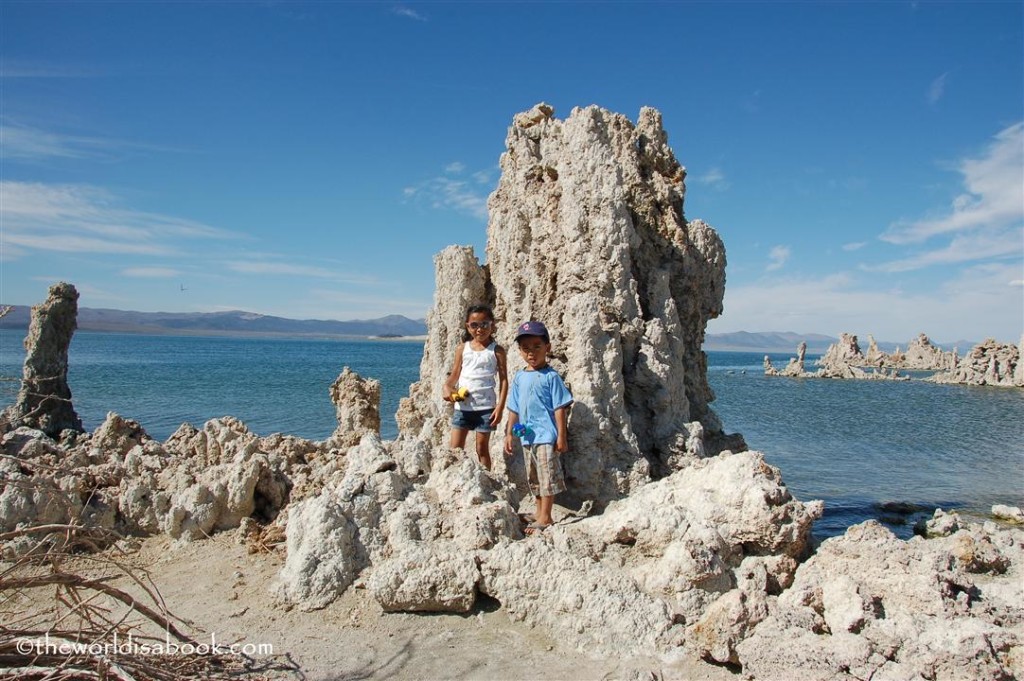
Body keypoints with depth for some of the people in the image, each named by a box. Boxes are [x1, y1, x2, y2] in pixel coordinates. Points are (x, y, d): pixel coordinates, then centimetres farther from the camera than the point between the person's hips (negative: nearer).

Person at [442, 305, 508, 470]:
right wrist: (447, 387, -11)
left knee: (482, 447, 6)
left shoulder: (496, 351, -2)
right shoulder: (462, 349, 7)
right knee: (456, 449, 4)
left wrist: (500, 406, -11)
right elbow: (455, 374, 10)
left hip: (486, 406, -3)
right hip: (462, 405, 3)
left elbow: (503, 380, -4)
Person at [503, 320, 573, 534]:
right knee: (534, 477, 16)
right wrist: (509, 433, 12)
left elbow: (559, 408, -10)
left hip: (546, 436, -7)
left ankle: (545, 517, 6)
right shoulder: (519, 377, 8)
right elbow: (514, 408, 14)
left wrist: (561, 436, -12)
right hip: (526, 436, 7)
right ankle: (540, 512, 30)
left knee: (547, 475, -2)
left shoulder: (551, 376, -9)